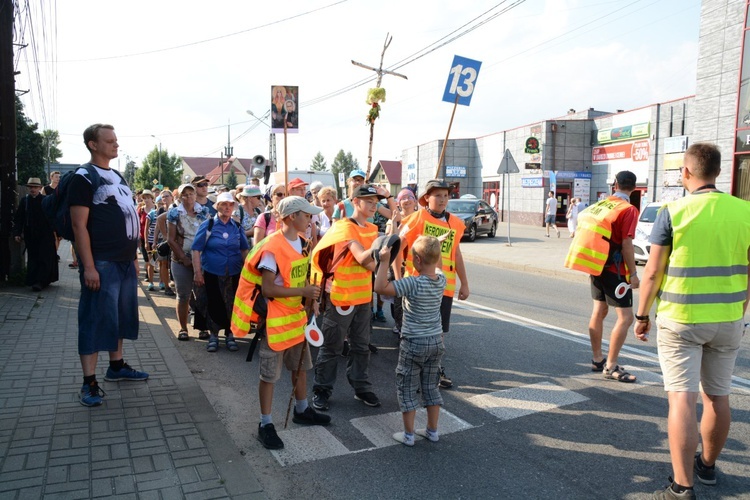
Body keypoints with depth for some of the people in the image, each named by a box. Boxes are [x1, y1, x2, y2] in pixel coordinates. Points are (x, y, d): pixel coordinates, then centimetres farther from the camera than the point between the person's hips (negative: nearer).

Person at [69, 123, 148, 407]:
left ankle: (116, 367, 29)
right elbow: (79, 225, -14)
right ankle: (89, 383, 5)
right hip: (101, 263, -8)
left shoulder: (117, 177, 16)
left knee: (121, 315, 16)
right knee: (96, 319, -3)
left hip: (125, 261, 8)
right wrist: (88, 267, -20)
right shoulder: (84, 177, -8)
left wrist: (134, 257, 16)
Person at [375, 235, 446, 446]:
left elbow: (380, 287, -31)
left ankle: (408, 435, 16)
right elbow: (436, 268, 22)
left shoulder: (414, 283, -24)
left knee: (406, 387, 9)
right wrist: (433, 249, 18)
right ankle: (432, 430, 28)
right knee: (431, 386, 18)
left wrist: (384, 260, -26)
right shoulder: (441, 280, -5)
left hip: (414, 343, -6)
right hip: (436, 341, 6)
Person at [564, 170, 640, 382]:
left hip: (596, 266, 8)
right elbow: (627, 244, -18)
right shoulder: (628, 210, -12)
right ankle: (611, 366, -2)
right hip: (613, 269, -8)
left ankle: (597, 359, 25)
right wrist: (633, 273, -11)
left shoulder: (601, 204, 9)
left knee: (599, 311, 16)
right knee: (625, 316, -3)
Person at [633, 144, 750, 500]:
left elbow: (652, 272, -10)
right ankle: (708, 465, 37)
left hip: (680, 320, -4)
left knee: (682, 399, -3)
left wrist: (642, 314, 2)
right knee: (718, 397, 18)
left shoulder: (673, 212, -11)